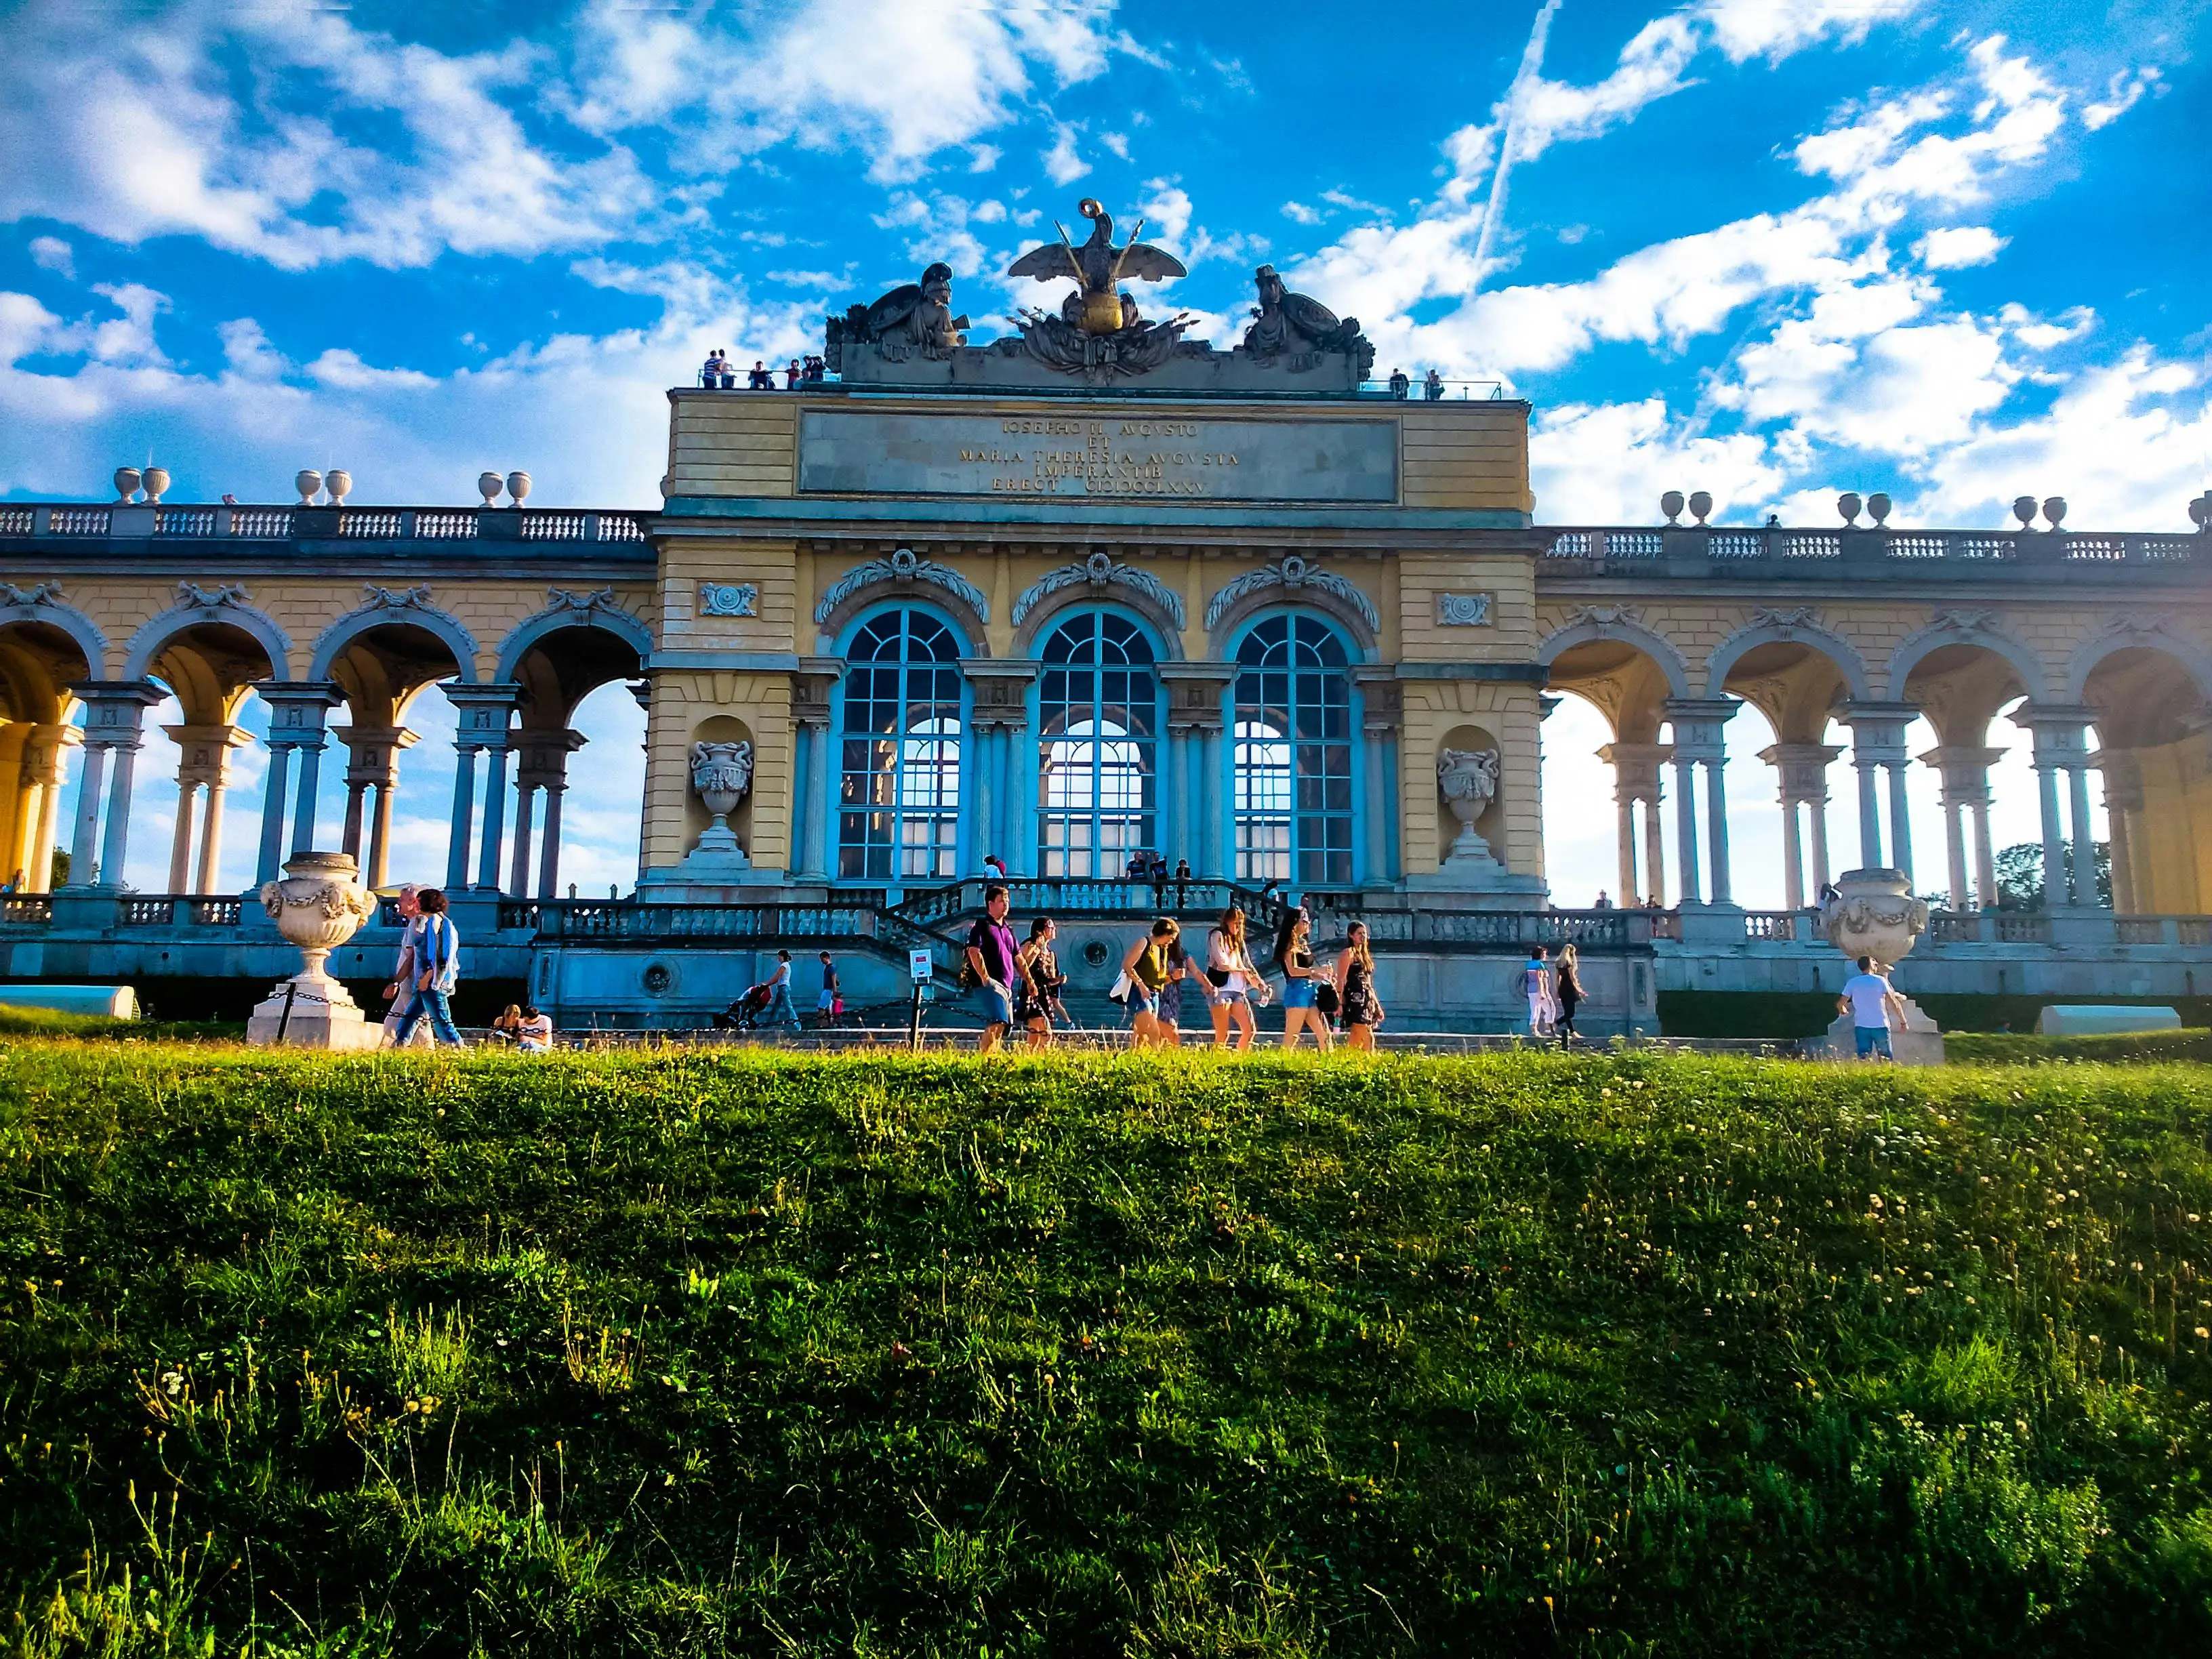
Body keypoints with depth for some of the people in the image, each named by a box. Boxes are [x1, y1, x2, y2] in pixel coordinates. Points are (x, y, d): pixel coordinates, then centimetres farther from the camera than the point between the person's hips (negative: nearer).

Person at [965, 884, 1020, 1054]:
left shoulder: (1008, 930, 21)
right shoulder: (982, 925, -2)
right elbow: (974, 952, -14)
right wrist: (985, 978, -22)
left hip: (1006, 986, 9)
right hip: (991, 984, -9)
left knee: (1004, 1025, 8)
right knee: (997, 1023, -22)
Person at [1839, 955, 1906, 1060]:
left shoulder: (1852, 983, 4)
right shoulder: (1880, 980, -2)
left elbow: (1840, 1004, 5)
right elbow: (1894, 1002, -3)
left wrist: (1843, 1011, 29)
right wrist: (1903, 1021, 4)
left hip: (1861, 1026, 1)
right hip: (1880, 1026, -1)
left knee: (1862, 1057, -1)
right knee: (1886, 1057, 8)